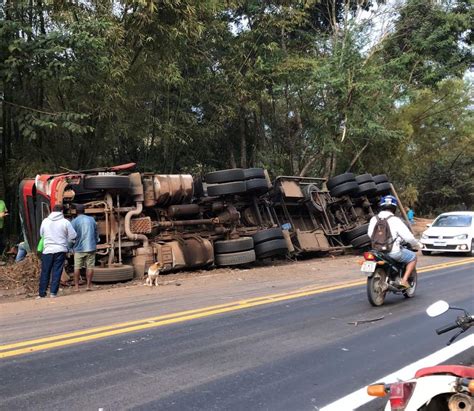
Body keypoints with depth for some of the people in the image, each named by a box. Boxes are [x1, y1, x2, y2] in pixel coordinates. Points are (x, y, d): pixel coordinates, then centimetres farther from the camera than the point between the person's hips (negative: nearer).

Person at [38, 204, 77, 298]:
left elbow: (41, 234, 15)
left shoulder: (45, 221, 3)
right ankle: (53, 293, 0)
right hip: (60, 249, -2)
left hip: (47, 250, 2)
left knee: (45, 272, 8)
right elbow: (73, 236, -2)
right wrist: (66, 242, 16)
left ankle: (42, 294, 12)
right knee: (57, 272, 2)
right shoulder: (65, 222, -6)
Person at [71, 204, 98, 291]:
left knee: (77, 267, 6)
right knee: (90, 267, 5)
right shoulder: (91, 219, 7)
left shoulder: (74, 221, -3)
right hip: (90, 247, 2)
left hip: (79, 248, -2)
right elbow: (96, 233, 12)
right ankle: (89, 285, 4)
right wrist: (95, 243, 22)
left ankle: (76, 286, 7)